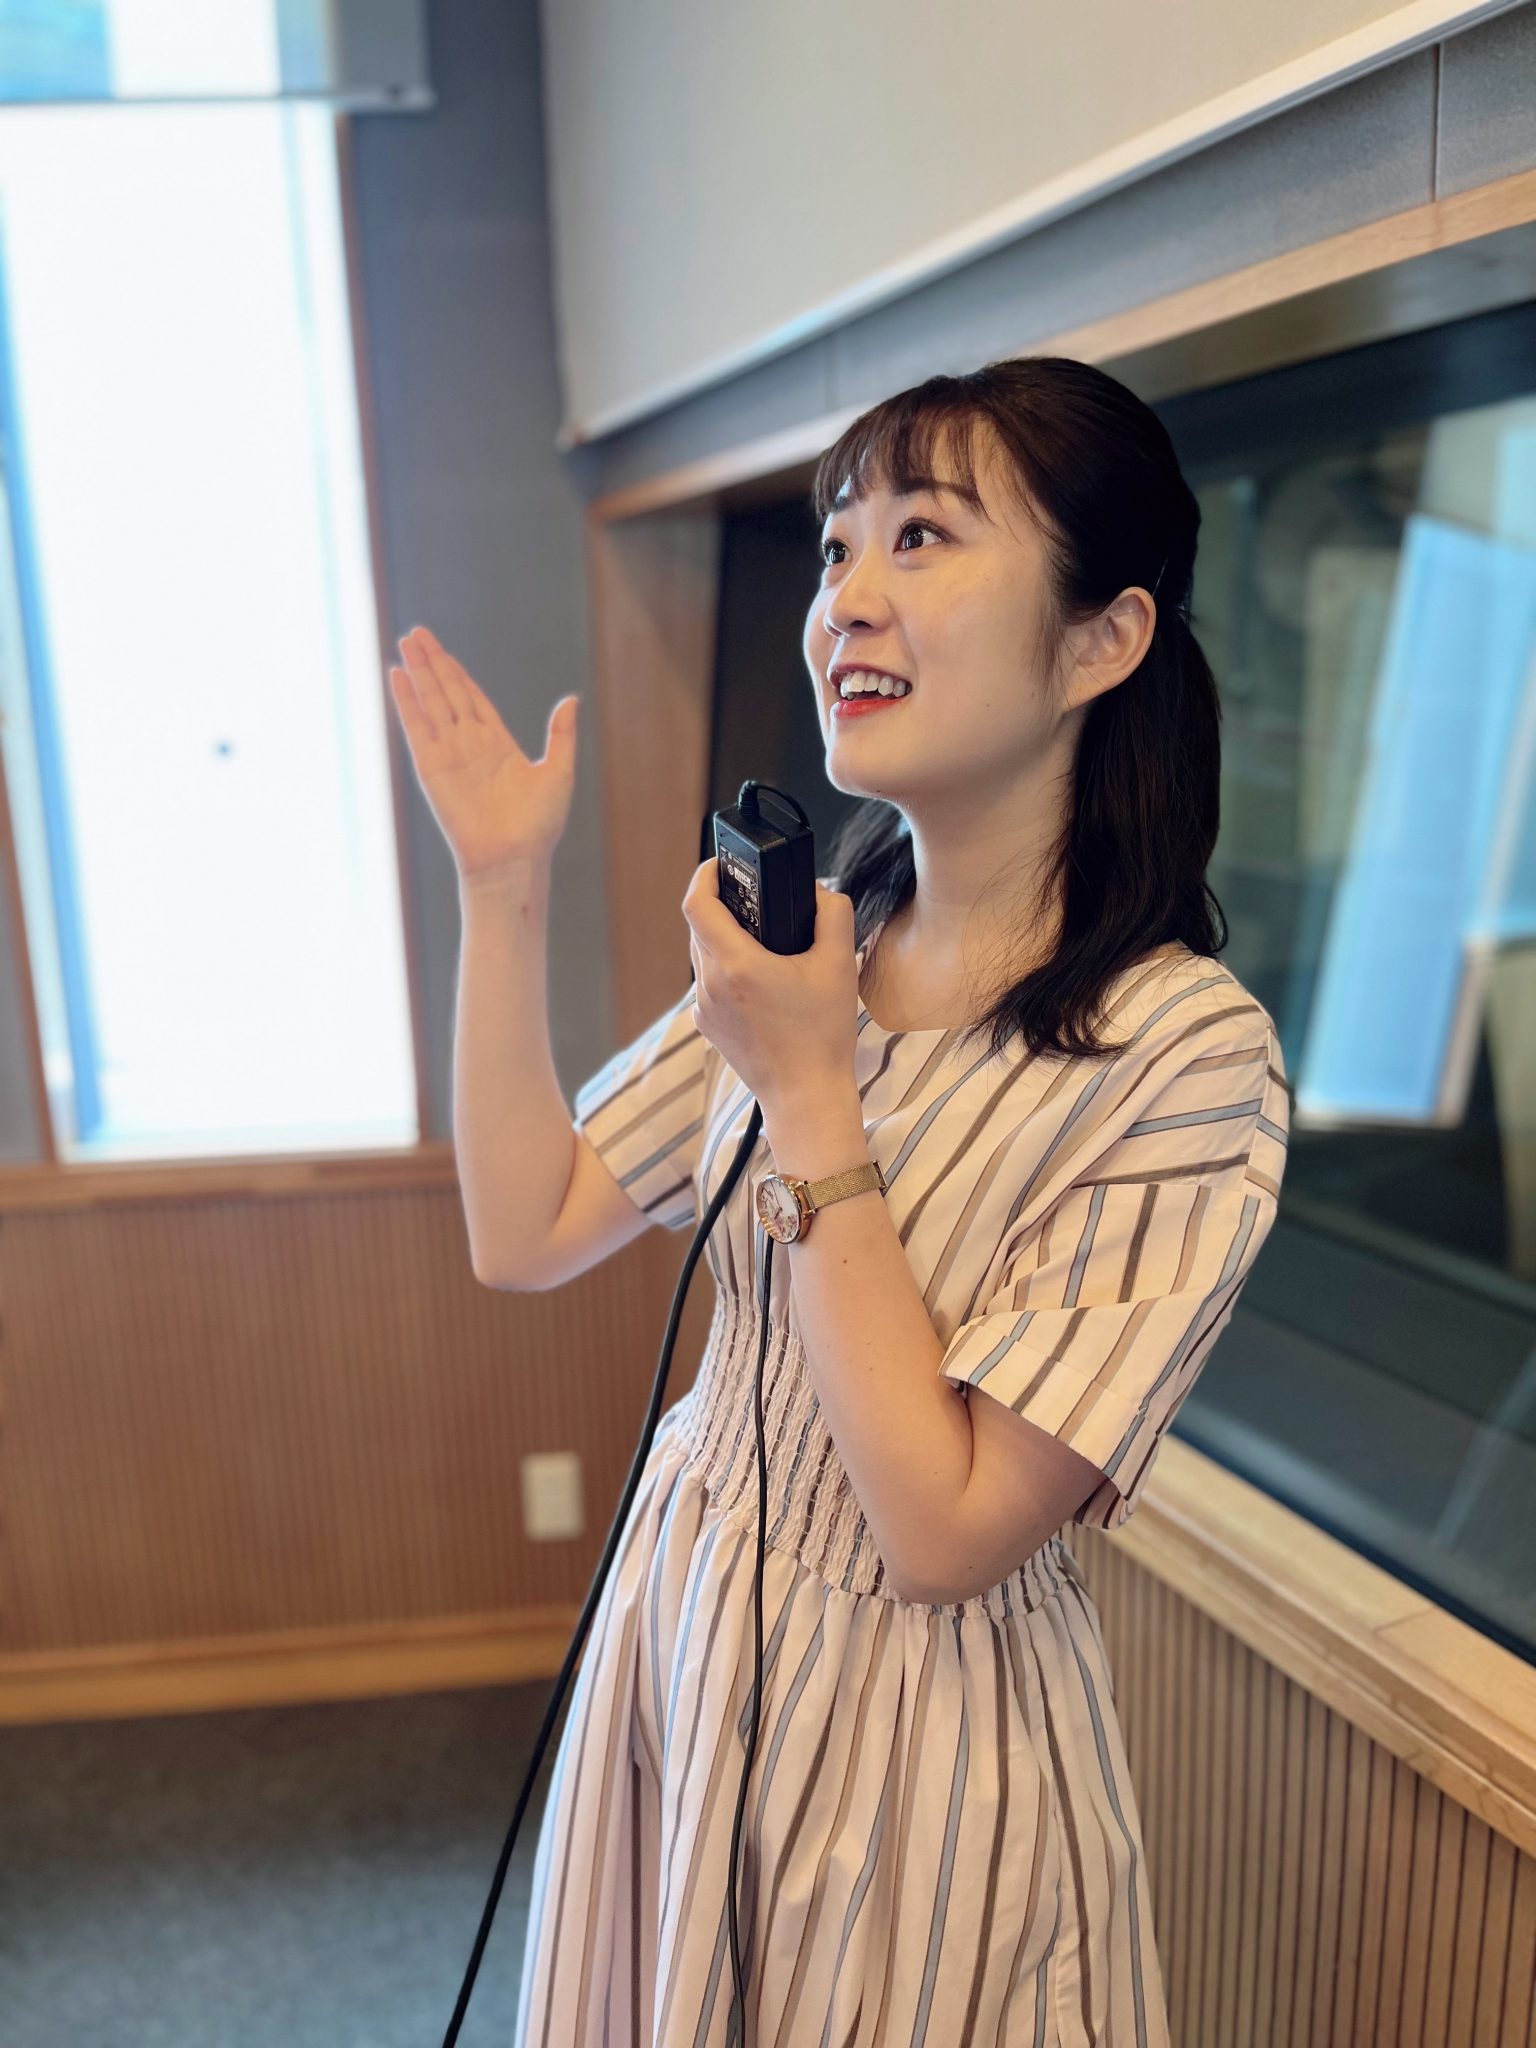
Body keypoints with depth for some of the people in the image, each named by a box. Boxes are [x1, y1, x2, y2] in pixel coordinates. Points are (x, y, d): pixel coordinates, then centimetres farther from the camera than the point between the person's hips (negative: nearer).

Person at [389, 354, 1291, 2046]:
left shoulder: (1187, 1052, -24)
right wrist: (504, 896, -8)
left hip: (918, 1714, -5)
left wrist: (809, 1099, -27)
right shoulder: (802, 942, -6)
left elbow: (946, 1530, -24)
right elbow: (526, 1231, -3)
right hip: (682, 1635, 6)